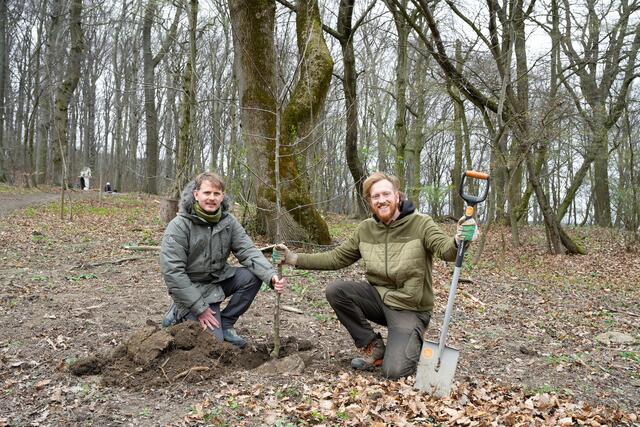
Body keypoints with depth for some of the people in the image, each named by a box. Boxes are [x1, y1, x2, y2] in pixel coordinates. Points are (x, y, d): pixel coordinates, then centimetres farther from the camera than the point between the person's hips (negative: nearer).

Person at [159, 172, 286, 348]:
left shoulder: (228, 221, -4)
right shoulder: (179, 225, -20)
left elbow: (248, 251, -11)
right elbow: (172, 272, -23)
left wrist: (271, 275, -31)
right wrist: (200, 308, -23)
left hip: (219, 279, 6)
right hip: (192, 287, -5)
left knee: (252, 276, -18)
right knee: (214, 339, -16)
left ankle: (225, 324, 0)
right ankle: (180, 314, 12)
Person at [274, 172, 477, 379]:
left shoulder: (421, 224, -13)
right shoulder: (365, 229, 1)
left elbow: (446, 250, -27)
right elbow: (337, 257, 6)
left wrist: (458, 241, -53)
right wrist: (295, 258, -2)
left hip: (410, 308, -5)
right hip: (378, 297, 5)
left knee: (395, 371, -21)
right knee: (335, 290, -20)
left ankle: (412, 342, 16)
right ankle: (372, 346, 0)